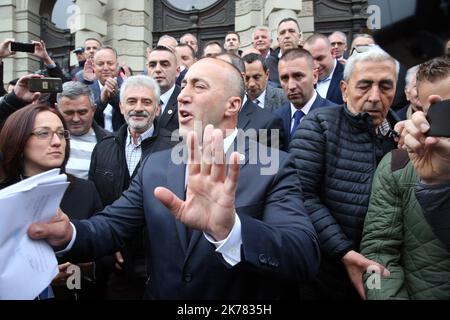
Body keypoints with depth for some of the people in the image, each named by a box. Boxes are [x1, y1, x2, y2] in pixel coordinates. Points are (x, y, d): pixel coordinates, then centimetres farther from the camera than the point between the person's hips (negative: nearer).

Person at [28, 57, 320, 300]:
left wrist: (229, 231, -48)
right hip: (159, 294, 4)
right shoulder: (155, 166, -1)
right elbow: (111, 226, -6)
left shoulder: (274, 167, -17)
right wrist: (68, 233, -28)